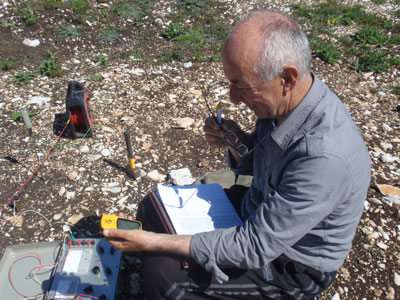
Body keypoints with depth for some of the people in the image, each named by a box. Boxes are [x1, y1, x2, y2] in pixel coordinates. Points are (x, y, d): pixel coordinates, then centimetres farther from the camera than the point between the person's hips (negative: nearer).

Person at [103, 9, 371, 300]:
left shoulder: (325, 154, -38)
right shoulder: (284, 101, -12)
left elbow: (255, 248, -32)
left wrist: (155, 242, -29)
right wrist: (237, 143, -18)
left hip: (292, 264, -7)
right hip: (258, 208, 7)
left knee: (164, 273, -17)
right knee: (152, 208, 5)